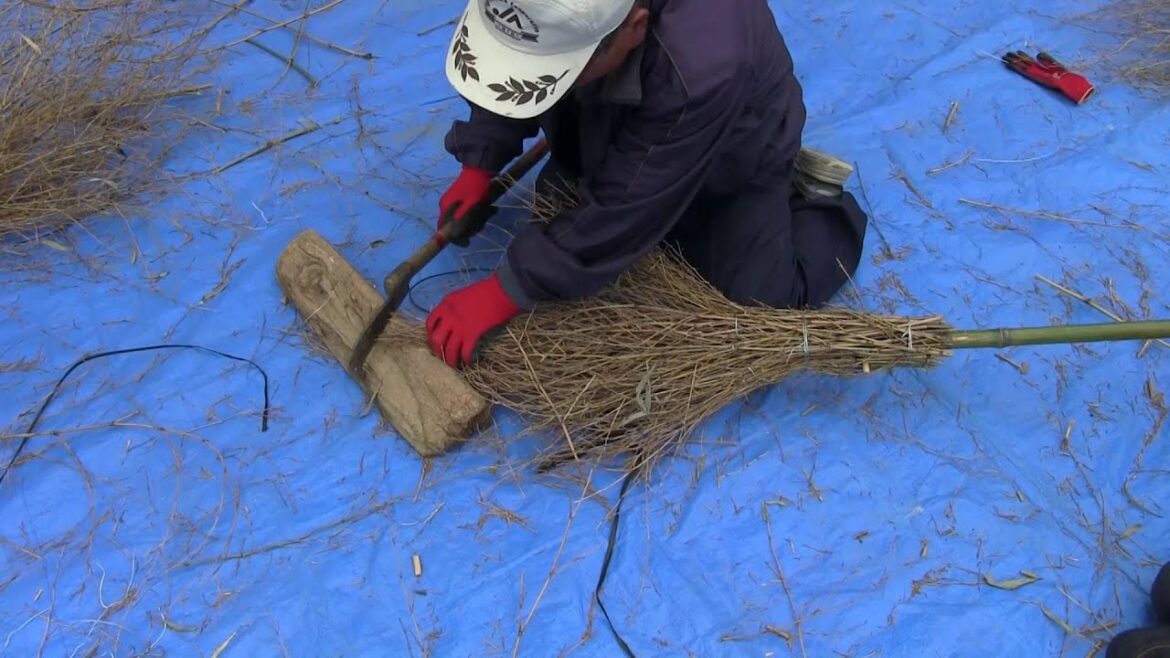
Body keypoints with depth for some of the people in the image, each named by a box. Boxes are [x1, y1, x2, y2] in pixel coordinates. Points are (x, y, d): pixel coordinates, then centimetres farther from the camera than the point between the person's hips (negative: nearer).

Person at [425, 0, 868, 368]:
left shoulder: (701, 72, -48)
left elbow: (621, 213, -41)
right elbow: (509, 71, -8)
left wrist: (502, 295, -36)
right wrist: (479, 166, -16)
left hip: (734, 164, -5)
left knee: (762, 300, -12)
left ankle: (812, 199, 16)